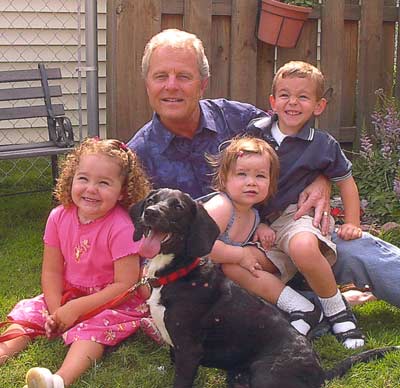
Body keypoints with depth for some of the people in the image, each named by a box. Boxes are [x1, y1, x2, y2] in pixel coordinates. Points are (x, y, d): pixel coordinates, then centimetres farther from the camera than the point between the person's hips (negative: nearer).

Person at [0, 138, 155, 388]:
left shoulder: (121, 228, -22)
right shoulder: (60, 217, -5)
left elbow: (125, 285, -23)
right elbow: (52, 271, -1)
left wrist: (75, 308, -22)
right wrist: (56, 311, -16)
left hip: (114, 301, -7)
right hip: (68, 295, 7)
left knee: (92, 328, -32)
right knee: (31, 311, -8)